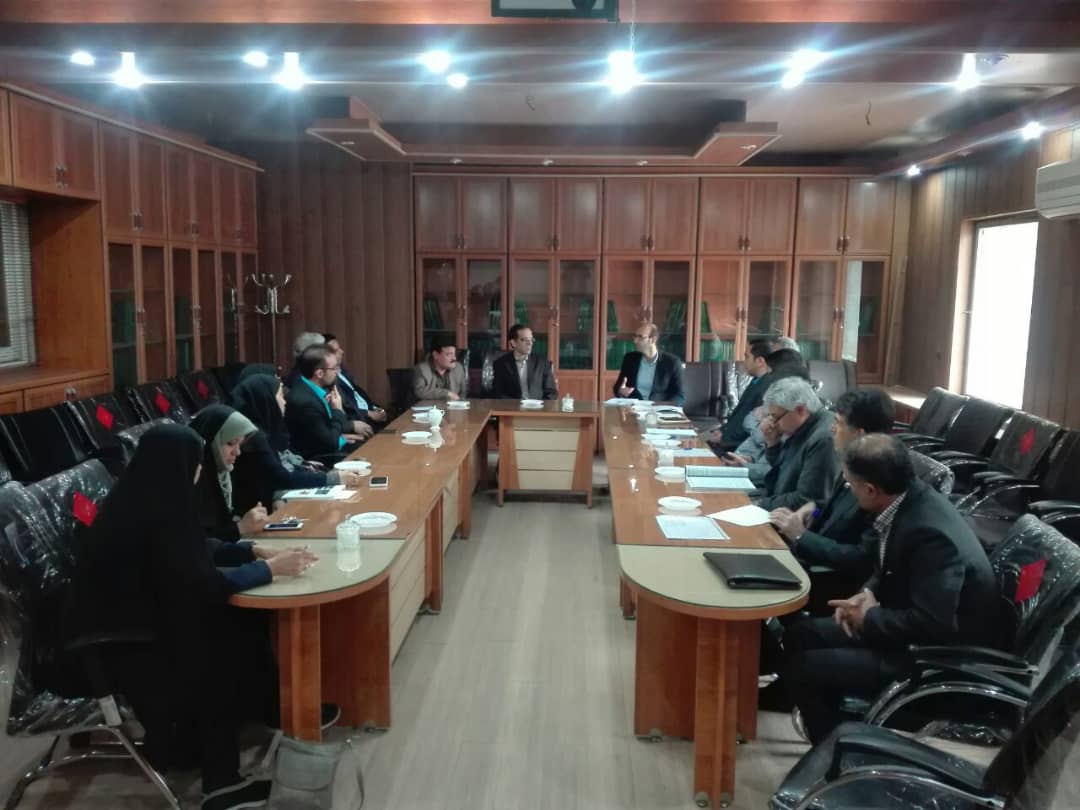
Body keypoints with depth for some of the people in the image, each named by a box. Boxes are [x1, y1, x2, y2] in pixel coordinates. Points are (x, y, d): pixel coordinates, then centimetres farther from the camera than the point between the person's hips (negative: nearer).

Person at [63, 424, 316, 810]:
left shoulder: (147, 499, 2)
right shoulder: (151, 515, -26)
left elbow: (198, 548, 13)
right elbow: (201, 583, -25)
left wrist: (254, 550, 3)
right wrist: (268, 568, -17)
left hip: (137, 615, 8)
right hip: (114, 641, -8)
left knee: (239, 623, -2)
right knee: (235, 644, -7)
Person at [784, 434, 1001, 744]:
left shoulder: (931, 533, -31)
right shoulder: (907, 501, -3)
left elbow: (931, 625, -32)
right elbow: (888, 570, 15)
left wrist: (868, 618, -18)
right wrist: (868, 593, -5)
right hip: (916, 629, 9)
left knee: (804, 668, -15)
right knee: (801, 635, 6)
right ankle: (835, 737, 20)